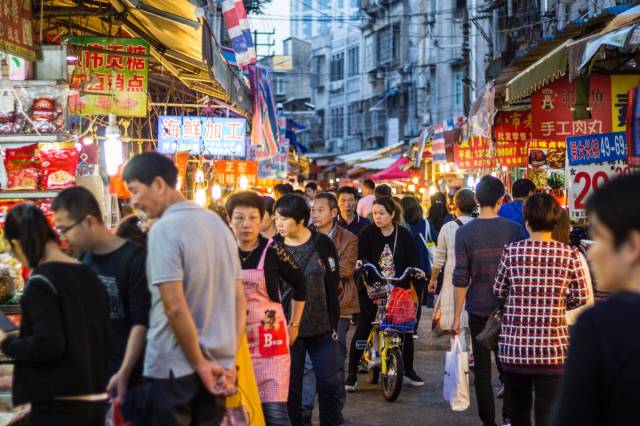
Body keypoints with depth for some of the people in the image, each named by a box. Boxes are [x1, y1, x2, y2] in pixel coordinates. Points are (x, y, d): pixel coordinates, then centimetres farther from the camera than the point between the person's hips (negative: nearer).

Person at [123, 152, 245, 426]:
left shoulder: (164, 229, -14)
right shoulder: (217, 222, 10)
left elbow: (175, 308, -20)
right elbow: (239, 299, 11)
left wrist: (199, 364, -12)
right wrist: (230, 360, 9)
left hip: (173, 367, -7)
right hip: (218, 364, 7)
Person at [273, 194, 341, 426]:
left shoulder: (322, 244, -4)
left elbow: (332, 286, 0)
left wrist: (333, 324, -1)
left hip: (321, 328, 0)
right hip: (286, 328, 0)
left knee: (328, 383, 4)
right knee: (291, 387, 6)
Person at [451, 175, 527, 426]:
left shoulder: (464, 232, -7)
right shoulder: (515, 230, -4)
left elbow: (461, 279, -7)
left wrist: (457, 316, 0)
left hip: (479, 310, -1)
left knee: (482, 370, 7)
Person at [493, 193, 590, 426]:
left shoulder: (512, 251, -4)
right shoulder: (570, 255, -6)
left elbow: (499, 291, 6)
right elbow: (580, 298, -1)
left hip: (514, 344, 2)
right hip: (552, 346, -1)